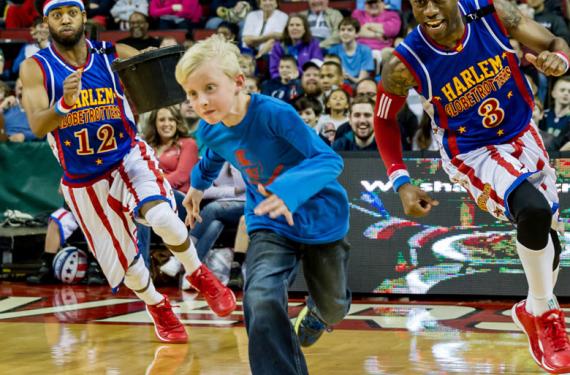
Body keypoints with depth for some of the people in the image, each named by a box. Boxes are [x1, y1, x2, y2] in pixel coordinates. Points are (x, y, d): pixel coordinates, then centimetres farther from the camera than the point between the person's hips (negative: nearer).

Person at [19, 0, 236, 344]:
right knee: (125, 264, 8)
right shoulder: (36, 68, -9)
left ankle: (199, 275, -2)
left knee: (162, 217, -31)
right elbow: (37, 126, -20)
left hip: (129, 157, -1)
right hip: (84, 180, 1)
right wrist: (65, 103, -41)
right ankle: (158, 306, 41)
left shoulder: (114, 56, -5)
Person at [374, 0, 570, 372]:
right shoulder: (406, 63, -24)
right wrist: (401, 181, -13)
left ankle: (534, 310, 48)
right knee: (533, 210, -31)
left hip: (522, 135, 5)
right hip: (472, 153, -4)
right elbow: (384, 118, -5)